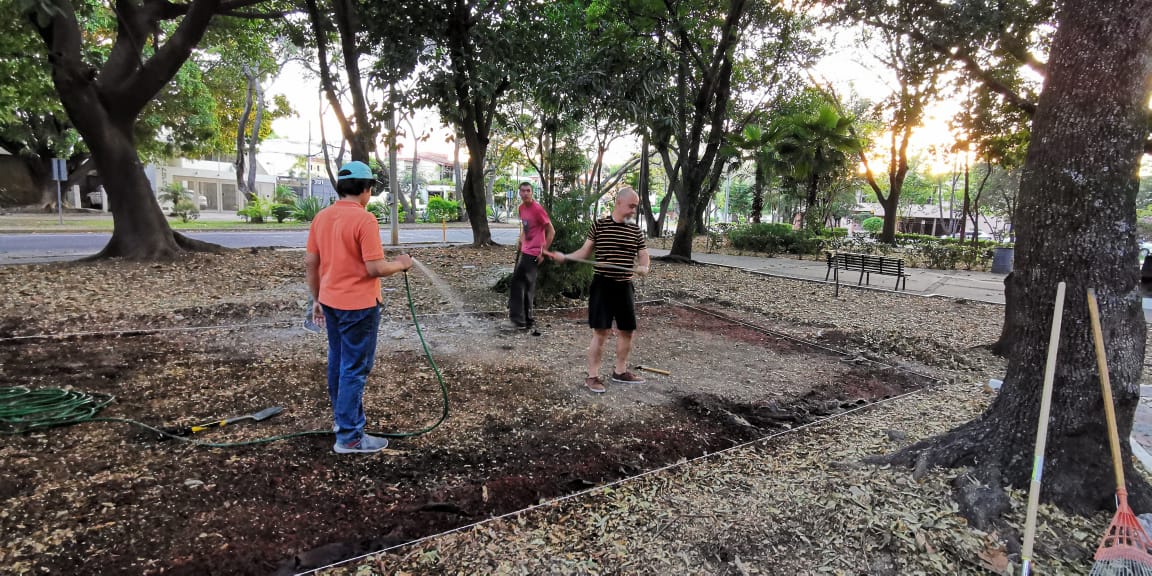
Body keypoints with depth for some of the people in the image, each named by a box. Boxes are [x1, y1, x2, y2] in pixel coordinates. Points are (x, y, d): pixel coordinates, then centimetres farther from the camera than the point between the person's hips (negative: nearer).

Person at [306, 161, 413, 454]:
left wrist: (316, 298, 17)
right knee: (355, 368, -2)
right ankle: (349, 436, 2)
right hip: (358, 305, -8)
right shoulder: (364, 219, -19)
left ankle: (342, 415, 36)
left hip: (330, 301, 8)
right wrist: (401, 264, -3)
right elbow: (375, 268, -22)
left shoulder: (321, 217, 5)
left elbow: (310, 262, 8)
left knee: (337, 361, 20)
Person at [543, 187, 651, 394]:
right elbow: (585, 252, 2)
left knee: (627, 330, 12)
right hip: (602, 285, -4)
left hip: (625, 286, 5)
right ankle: (592, 376, 6)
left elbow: (644, 256, 10)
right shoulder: (598, 225, -3)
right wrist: (564, 256, -12)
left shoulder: (636, 231, 6)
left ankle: (620, 371, 30)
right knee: (601, 332, -6)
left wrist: (644, 267, -13)